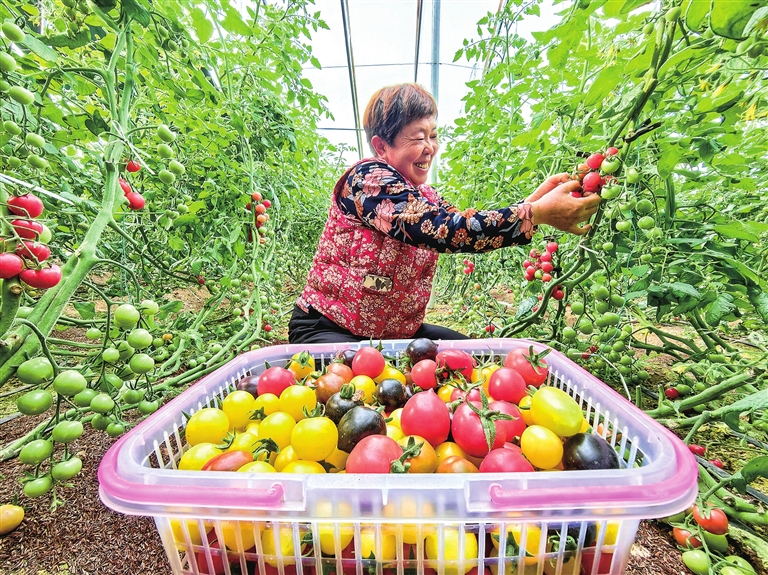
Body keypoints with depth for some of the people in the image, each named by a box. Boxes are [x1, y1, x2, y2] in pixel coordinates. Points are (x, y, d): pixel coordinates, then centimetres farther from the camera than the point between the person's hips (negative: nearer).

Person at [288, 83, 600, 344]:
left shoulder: (424, 196, 6)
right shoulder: (368, 178, -20)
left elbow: (472, 228, -6)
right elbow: (441, 229, -33)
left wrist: (535, 199, -16)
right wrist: (538, 213, -31)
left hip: (398, 333, 7)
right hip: (328, 330, -7)